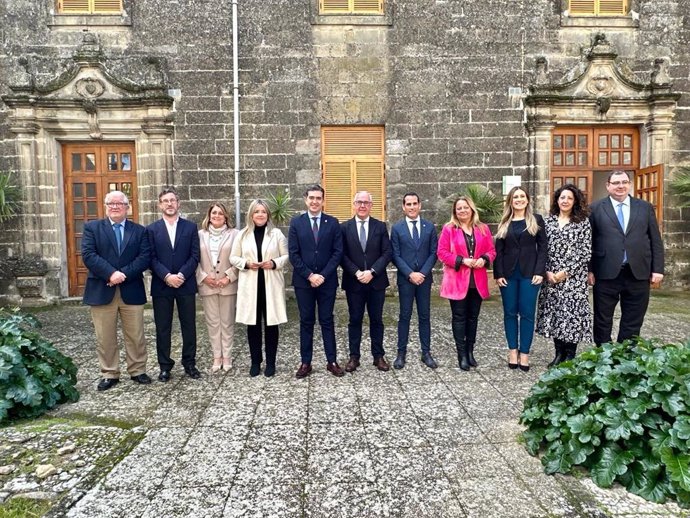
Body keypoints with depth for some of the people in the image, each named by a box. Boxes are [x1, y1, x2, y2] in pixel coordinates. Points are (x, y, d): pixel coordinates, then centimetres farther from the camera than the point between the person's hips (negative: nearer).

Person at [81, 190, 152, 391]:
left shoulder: (139, 230, 8)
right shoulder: (92, 228, 6)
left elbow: (145, 257, -3)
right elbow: (88, 255, -7)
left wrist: (124, 274, -16)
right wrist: (111, 274, -19)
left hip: (131, 290, 1)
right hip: (102, 291, 0)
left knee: (136, 335, 7)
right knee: (105, 337, 7)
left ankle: (137, 371, 20)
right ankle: (109, 374, 19)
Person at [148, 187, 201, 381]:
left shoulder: (190, 227, 5)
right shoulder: (152, 229, 5)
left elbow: (195, 256, -2)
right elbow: (152, 258, -3)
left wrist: (181, 275, -14)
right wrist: (167, 276, -16)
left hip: (186, 284, 0)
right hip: (161, 286, 0)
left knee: (189, 326, 7)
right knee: (162, 328, 6)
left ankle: (190, 363, 20)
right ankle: (165, 366, 18)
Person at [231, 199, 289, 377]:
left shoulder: (277, 233, 3)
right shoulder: (243, 235, 7)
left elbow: (286, 256, 3)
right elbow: (233, 258, 8)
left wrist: (274, 263, -14)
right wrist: (246, 263, -10)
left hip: (271, 285, -1)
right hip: (250, 285, 1)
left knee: (271, 323, 2)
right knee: (253, 324, 6)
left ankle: (270, 362, 15)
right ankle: (255, 361, 19)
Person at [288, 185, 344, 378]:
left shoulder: (333, 222, 2)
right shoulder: (296, 222, 2)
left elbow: (337, 252, -2)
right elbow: (293, 254, -3)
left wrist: (323, 275, -12)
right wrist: (309, 275, -12)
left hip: (327, 280, 0)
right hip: (303, 281, 0)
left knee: (327, 321, 7)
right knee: (306, 322, 7)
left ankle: (332, 361, 15)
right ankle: (305, 363, 15)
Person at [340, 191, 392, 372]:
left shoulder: (380, 226, 4)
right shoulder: (344, 227, 2)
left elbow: (387, 253, -3)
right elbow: (342, 255, -3)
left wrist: (372, 272, -14)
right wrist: (356, 272, -15)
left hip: (376, 281, 1)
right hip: (353, 282, 0)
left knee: (376, 320, 9)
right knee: (355, 320, 7)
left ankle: (378, 356, 19)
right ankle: (354, 356, 17)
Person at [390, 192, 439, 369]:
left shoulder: (429, 226, 5)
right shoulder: (397, 228, 0)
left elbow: (433, 253, 2)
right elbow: (396, 256, -4)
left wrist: (423, 273, -10)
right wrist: (410, 274, -13)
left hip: (424, 278, 2)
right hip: (405, 279, -2)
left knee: (424, 316, 7)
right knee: (405, 316, 4)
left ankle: (426, 352, 15)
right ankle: (401, 352, 12)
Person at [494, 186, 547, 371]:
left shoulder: (536, 220, 5)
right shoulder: (504, 223, 10)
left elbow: (542, 247, 0)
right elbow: (498, 251, 6)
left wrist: (539, 271, -10)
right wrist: (498, 274, -3)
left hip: (529, 273, -2)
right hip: (508, 273, 2)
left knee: (527, 313, -1)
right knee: (510, 312, 6)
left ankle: (525, 353, 7)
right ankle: (513, 350, 16)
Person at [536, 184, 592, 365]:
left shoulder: (583, 222, 0)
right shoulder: (547, 221, 8)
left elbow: (585, 252, -5)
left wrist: (566, 272, -12)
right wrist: (546, 272, -6)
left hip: (573, 277, -3)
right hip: (550, 277, 3)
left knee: (571, 313, -2)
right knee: (553, 314, 6)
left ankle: (570, 356, 12)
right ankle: (559, 354, 19)